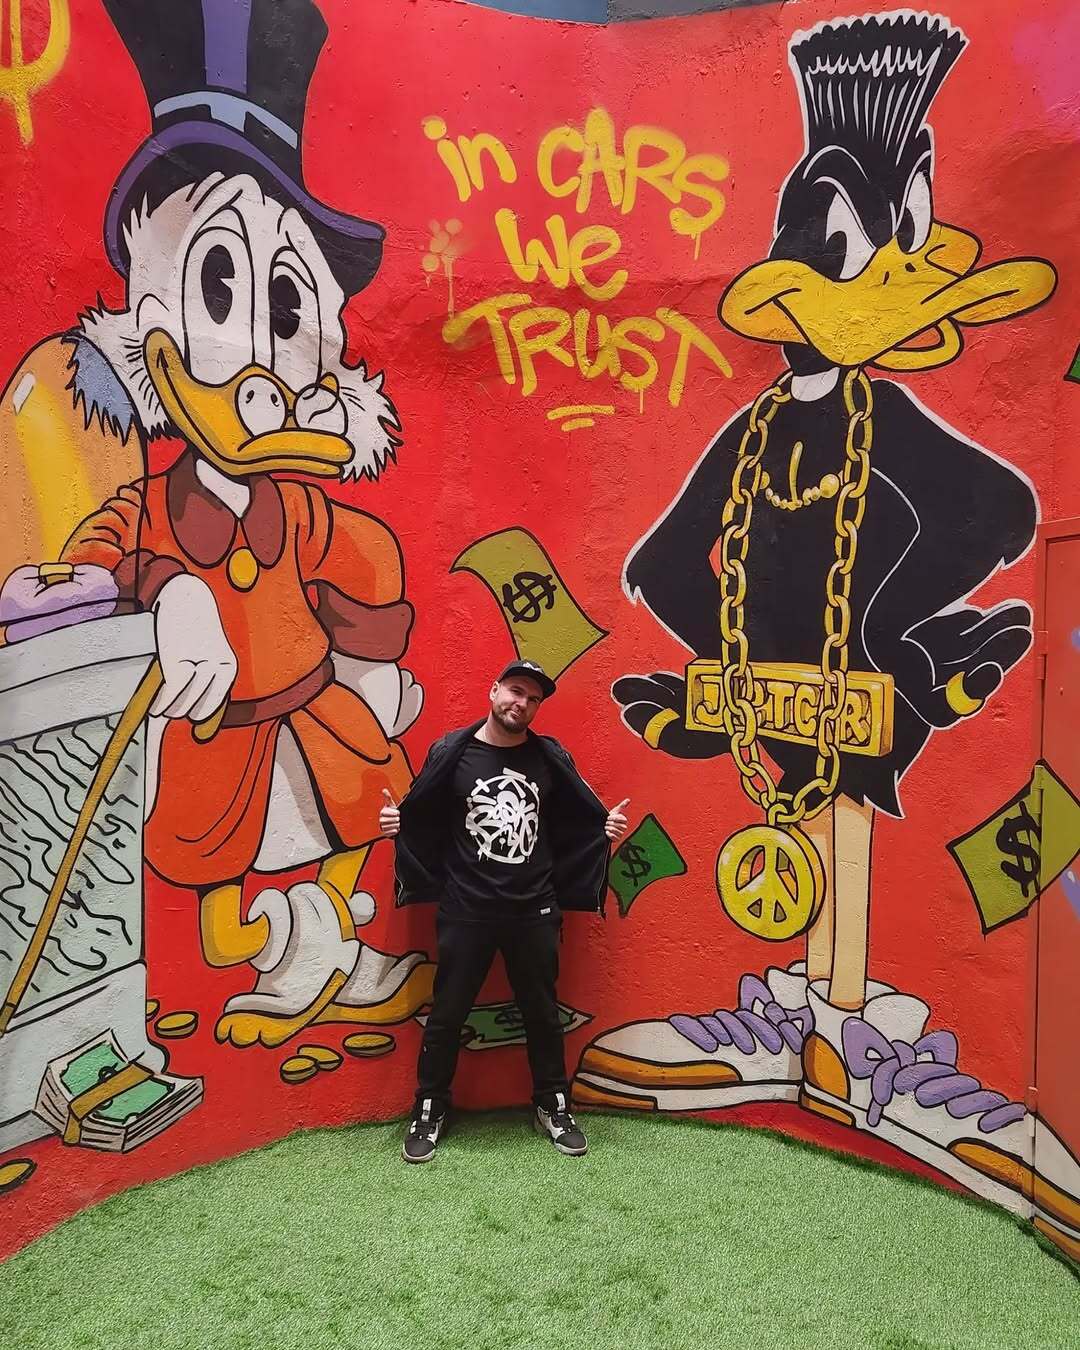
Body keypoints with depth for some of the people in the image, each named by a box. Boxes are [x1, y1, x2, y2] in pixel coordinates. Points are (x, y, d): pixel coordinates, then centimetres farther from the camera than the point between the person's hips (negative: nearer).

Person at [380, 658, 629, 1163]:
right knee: (447, 1013, 10)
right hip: (465, 910, -2)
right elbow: (419, 821, 0)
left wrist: (606, 827, -6)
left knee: (542, 1012, 16)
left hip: (535, 911, 2)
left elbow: (577, 822, 11)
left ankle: (552, 1106, 35)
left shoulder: (550, 758, 2)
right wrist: (394, 822, -19)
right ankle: (430, 1109, 29)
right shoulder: (451, 753, -5)